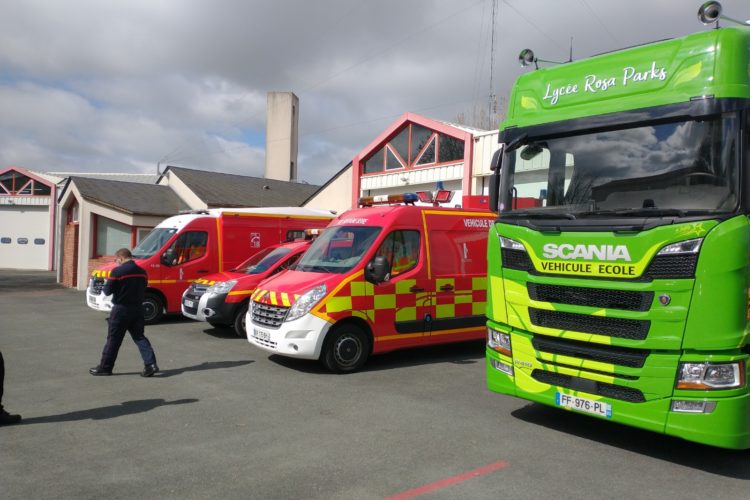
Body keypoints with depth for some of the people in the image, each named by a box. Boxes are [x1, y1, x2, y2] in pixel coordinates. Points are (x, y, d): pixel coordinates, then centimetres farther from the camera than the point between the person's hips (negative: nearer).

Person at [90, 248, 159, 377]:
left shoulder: (118, 271, -13)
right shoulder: (142, 272, 6)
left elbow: (107, 291, -9)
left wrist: (106, 285, 11)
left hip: (121, 309, -5)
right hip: (137, 309, 5)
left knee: (113, 339, 5)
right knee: (139, 337, 8)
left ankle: (104, 367, 16)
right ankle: (150, 364, -4)